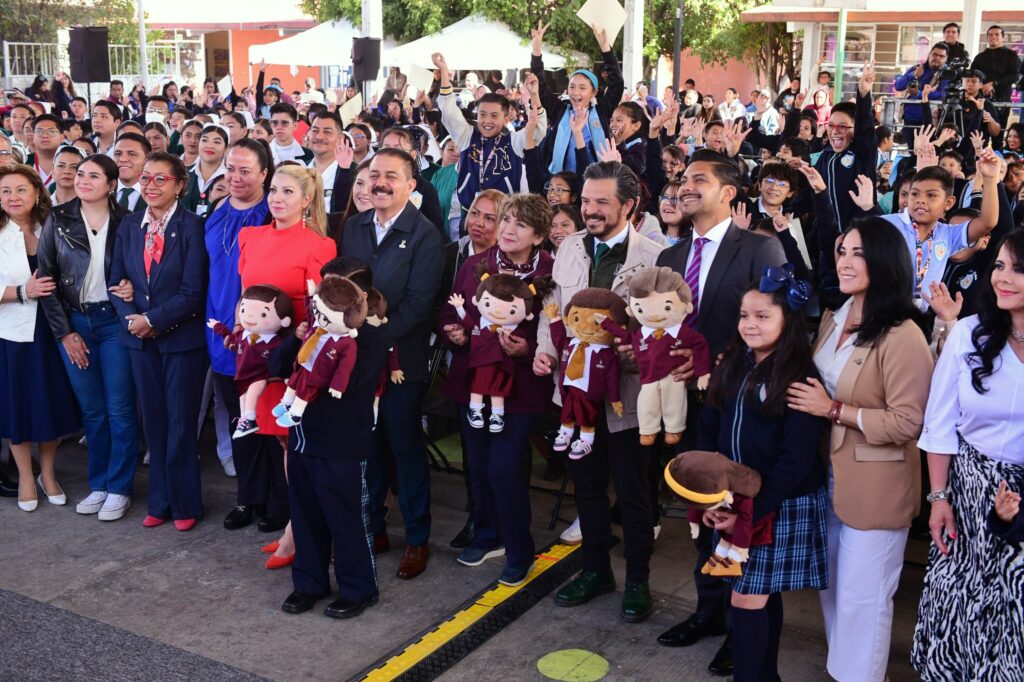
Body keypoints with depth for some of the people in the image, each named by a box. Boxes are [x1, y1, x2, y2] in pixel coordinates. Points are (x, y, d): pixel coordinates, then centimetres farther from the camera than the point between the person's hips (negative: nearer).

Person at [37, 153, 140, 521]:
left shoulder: (125, 221, -3)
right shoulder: (58, 220, 1)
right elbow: (46, 277, 1)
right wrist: (64, 332, -3)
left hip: (114, 321, -2)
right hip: (74, 323, 2)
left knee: (120, 408, 1)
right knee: (91, 409, 11)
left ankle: (119, 488, 13)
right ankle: (98, 484, 23)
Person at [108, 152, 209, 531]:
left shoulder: (192, 226, -10)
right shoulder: (129, 226, 7)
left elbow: (193, 290, -15)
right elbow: (116, 280, 8)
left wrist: (153, 320, -16)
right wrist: (130, 317, -9)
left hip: (181, 337, -5)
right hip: (140, 339, 5)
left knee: (181, 423, 4)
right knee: (154, 421, 12)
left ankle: (185, 504, 18)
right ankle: (160, 501, 24)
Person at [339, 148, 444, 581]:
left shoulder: (425, 235, -9)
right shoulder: (354, 227, 9)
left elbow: (418, 301, -15)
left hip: (400, 358, -5)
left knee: (406, 447, 5)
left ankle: (417, 539, 18)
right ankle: (372, 528, 28)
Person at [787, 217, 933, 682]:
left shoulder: (902, 337, -22)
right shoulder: (832, 319, 4)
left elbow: (907, 422, -23)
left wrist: (834, 410, -22)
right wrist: (809, 402, 4)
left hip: (875, 486, -8)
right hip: (828, 474, 8)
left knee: (861, 598, 7)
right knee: (832, 587, 22)